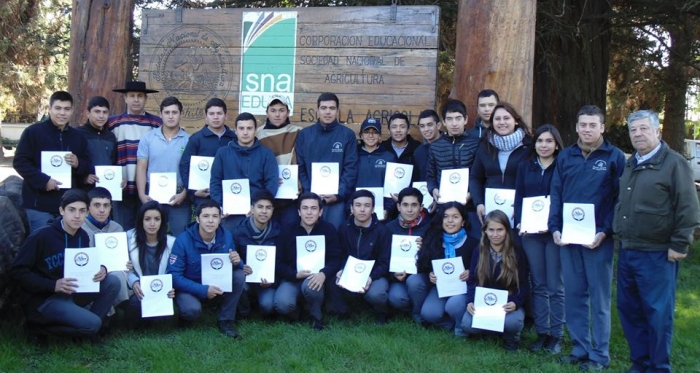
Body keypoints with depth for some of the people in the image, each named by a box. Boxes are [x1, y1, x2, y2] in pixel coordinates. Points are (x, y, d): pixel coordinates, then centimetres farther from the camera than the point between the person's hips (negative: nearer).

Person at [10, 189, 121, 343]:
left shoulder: (83, 236, 2)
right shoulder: (42, 236, -18)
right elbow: (17, 271, -16)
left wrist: (100, 269, -10)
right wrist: (53, 285, -26)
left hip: (71, 293, 7)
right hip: (42, 299, -7)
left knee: (112, 282, -11)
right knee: (92, 324, -24)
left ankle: (86, 328, -2)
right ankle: (39, 326, -2)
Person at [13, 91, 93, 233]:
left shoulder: (77, 136, 14)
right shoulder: (33, 132, -2)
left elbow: (88, 167, 16)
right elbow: (19, 162, -6)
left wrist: (78, 164, -8)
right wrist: (43, 180, -17)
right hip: (39, 204, -5)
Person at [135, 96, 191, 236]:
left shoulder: (188, 140, 1)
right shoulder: (148, 137, 4)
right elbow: (141, 168, 3)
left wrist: (184, 194, -9)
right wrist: (142, 194, -6)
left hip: (178, 196, -1)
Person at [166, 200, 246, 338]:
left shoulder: (226, 236, -11)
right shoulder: (183, 240, -22)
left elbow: (235, 265, 0)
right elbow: (173, 276, -22)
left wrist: (237, 262, -27)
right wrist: (203, 290, -31)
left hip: (217, 285, 4)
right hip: (189, 287, -4)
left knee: (239, 274, -21)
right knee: (192, 309, -36)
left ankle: (225, 320, -7)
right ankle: (185, 316, 4)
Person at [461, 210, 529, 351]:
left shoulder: (517, 253, -4)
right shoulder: (479, 252, 3)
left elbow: (523, 284, -4)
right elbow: (472, 281, 1)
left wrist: (515, 303, -24)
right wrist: (470, 301, -18)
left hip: (508, 304, -2)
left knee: (512, 322, -36)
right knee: (467, 325, -27)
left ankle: (511, 337, 4)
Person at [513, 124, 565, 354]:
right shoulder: (525, 166, 11)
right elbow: (518, 197, 8)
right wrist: (520, 223, -8)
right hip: (530, 232, 3)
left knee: (555, 286, 1)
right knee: (538, 284, 8)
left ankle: (556, 334, 11)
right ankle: (541, 332, 16)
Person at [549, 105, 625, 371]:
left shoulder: (615, 156, -1)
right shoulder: (565, 156, 10)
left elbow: (619, 198, -5)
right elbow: (556, 194, 9)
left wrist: (605, 232, -13)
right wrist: (554, 228, -1)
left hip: (598, 238, -4)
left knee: (599, 297, 3)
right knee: (573, 295, 9)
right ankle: (579, 348, 21)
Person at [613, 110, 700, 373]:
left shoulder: (674, 163, -9)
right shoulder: (629, 164, 14)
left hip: (657, 254, -7)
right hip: (627, 251, 8)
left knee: (657, 313, 1)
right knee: (628, 309, 13)